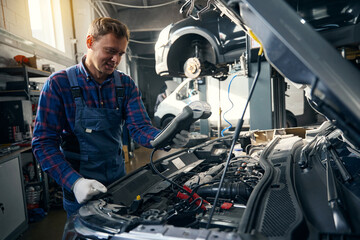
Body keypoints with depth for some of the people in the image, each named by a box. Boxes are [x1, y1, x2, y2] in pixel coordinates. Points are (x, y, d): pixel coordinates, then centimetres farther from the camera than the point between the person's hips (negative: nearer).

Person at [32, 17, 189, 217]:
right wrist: (75, 182, -28)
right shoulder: (59, 83, -13)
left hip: (118, 178, 4)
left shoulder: (126, 85, -3)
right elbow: (44, 142, -15)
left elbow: (140, 127, -11)